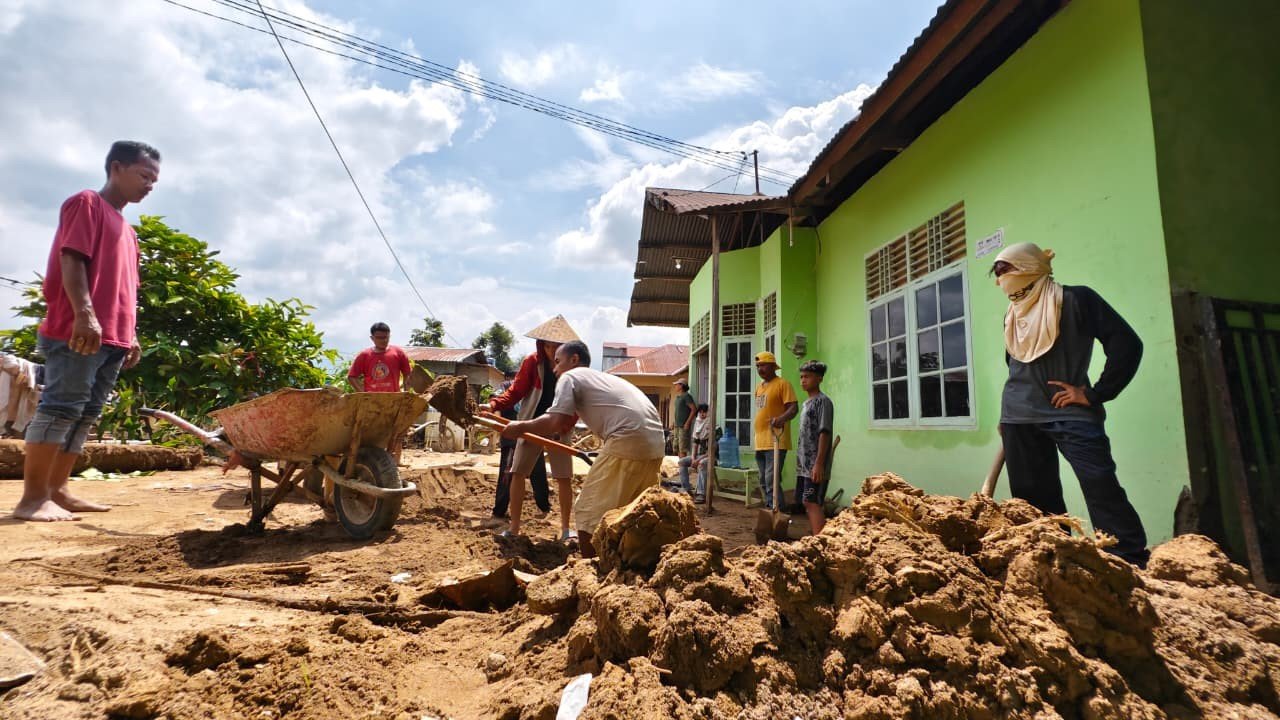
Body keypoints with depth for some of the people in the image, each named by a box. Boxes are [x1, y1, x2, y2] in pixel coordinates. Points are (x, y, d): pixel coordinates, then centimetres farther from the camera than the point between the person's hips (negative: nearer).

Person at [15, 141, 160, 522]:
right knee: (61, 407, -10)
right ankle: (32, 497, -7)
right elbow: (72, 260, -11)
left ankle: (57, 491, 11)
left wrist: (131, 335, 17)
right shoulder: (86, 203, 2)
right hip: (78, 332, -8)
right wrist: (84, 313, -23)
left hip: (113, 338, 8)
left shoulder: (127, 229, 25)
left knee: (85, 414, 7)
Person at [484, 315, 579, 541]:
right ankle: (514, 527, 11)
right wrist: (494, 404, -23)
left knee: (564, 477, 0)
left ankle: (566, 528, 15)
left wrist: (564, 427, -19)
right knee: (518, 472, -1)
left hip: (559, 429, 0)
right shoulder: (532, 363, -7)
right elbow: (516, 391, -6)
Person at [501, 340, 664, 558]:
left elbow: (555, 422, -5)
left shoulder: (570, 377, 7)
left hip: (628, 442, -9)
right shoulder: (603, 377, 31)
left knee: (588, 513, 3)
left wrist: (520, 426, 9)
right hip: (655, 443, 9)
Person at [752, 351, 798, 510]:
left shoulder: (782, 384, -6)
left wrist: (782, 418, -37)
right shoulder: (759, 386, 18)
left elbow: (793, 407, -16)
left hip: (775, 442, -9)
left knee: (771, 480, -15)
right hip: (761, 442, 9)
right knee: (764, 481, 12)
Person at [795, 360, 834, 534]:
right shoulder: (807, 403, 17)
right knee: (807, 502, 11)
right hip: (804, 464, 9)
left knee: (813, 503, -11)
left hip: (815, 465, -9)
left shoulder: (823, 401, -9)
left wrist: (819, 463, -21)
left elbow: (824, 434, -16)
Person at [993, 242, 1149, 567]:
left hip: (1070, 414, -6)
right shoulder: (1012, 315, 16)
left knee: (1102, 489, -13)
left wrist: (1094, 394, -9)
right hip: (1019, 419, 6)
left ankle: (1134, 565, -5)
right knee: (1033, 497, 6)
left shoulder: (1076, 299, -2)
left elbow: (1127, 343, -7)